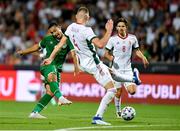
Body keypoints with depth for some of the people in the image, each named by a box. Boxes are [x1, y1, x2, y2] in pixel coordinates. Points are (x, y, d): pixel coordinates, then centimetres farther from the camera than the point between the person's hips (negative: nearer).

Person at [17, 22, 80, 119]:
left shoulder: (67, 40, 2)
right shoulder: (48, 39, 8)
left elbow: (73, 53, -11)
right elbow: (37, 46, 25)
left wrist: (76, 66, -29)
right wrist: (23, 52, 32)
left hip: (57, 68, 2)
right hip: (47, 64, -2)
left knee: (50, 92, -10)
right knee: (52, 76, -37)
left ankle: (35, 112, -5)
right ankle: (60, 98, -56)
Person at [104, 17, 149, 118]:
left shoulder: (132, 38, 3)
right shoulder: (113, 39, -2)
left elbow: (136, 50, 15)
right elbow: (106, 53, 3)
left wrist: (143, 57, -2)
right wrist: (111, 58, -17)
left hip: (128, 69, 1)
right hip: (117, 69, -1)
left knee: (132, 91, -12)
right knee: (118, 92, -1)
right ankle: (118, 111, 18)